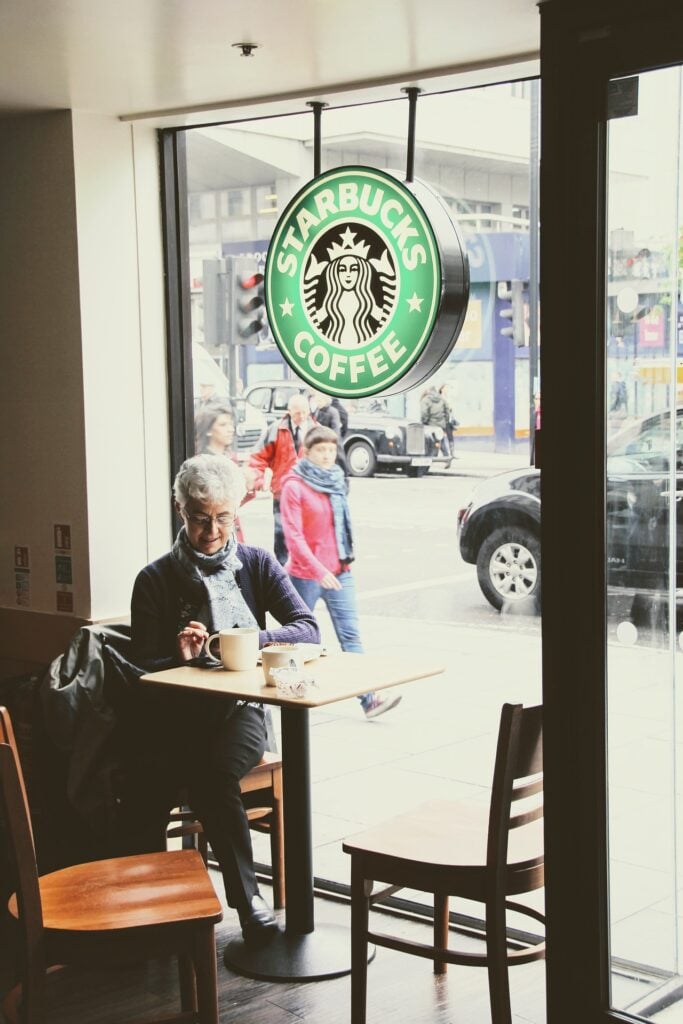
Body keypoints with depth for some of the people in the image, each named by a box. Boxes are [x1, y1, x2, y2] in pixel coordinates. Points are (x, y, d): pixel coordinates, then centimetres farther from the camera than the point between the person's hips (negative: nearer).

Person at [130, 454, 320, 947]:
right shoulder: (155, 580, 3)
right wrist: (180, 656, -20)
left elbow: (309, 629, -3)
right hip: (175, 712, 0)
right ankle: (249, 897, -20)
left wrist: (255, 640, -20)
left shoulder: (257, 564, 7)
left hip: (239, 707, 0)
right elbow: (143, 668, 1)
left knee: (216, 771, -32)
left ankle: (245, 896, -20)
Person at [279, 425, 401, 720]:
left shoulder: (335, 481, 9)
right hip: (305, 574, -5)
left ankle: (368, 699, -10)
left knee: (350, 635, -4)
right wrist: (319, 570, -24)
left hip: (339, 572, 5)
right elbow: (293, 535, -17)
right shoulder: (295, 486, -10)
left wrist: (345, 560, 16)